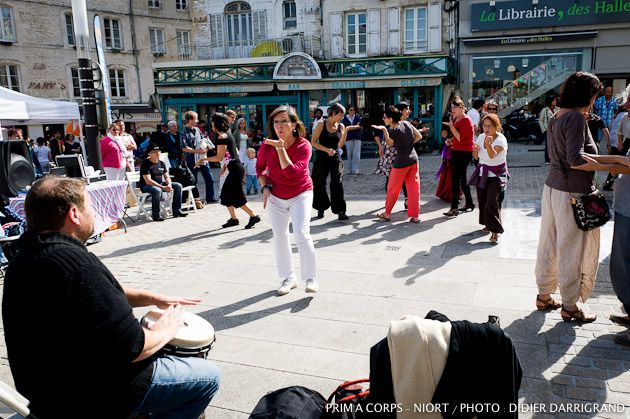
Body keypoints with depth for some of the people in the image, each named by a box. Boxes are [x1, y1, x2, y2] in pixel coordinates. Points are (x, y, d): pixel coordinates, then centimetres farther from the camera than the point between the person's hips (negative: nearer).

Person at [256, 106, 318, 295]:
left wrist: (281, 148, -36)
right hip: (276, 196, 4)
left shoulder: (303, 145, -21)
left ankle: (311, 279, -2)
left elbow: (291, 172, -34)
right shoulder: (267, 146, -12)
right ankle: (288, 278, 25)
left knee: (302, 234, -18)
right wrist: (265, 187, -5)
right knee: (279, 237, 7)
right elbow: (260, 167, 8)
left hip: (300, 194, -3)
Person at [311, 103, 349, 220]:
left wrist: (345, 133, -9)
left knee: (337, 183, -11)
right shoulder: (322, 125, -4)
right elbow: (313, 142, -8)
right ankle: (321, 208, 26)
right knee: (319, 184, 6)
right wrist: (327, 150, -17)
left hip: (335, 158, 1)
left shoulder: (340, 126, 4)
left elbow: (340, 145, 4)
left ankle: (340, 211, -7)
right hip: (321, 158, -1)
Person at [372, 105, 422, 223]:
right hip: (414, 158, 6)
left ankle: (387, 213, 22)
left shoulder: (392, 131, -16)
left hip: (401, 162, -6)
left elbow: (390, 144, 3)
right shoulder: (406, 123, 1)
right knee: (414, 188, 8)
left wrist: (384, 129, -3)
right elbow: (419, 136, 8)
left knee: (393, 189, 10)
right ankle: (415, 216, 10)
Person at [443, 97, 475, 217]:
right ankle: (469, 203, 27)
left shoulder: (466, 121, -14)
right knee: (462, 179, 15)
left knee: (455, 179, -14)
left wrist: (451, 126, -24)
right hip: (456, 151, 10)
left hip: (464, 153, -9)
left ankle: (454, 208, -13)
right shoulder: (455, 119, 13)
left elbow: (460, 138, -21)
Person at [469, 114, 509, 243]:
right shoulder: (481, 137, 3)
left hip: (496, 175, -6)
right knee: (482, 200, 10)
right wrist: (475, 150, -14)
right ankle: (488, 224, 30)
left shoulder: (501, 139, -16)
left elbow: (492, 155, -33)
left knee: (492, 201, -15)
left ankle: (495, 231, -10)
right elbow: (476, 157, 9)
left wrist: (488, 145, -52)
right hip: (482, 173, 6)